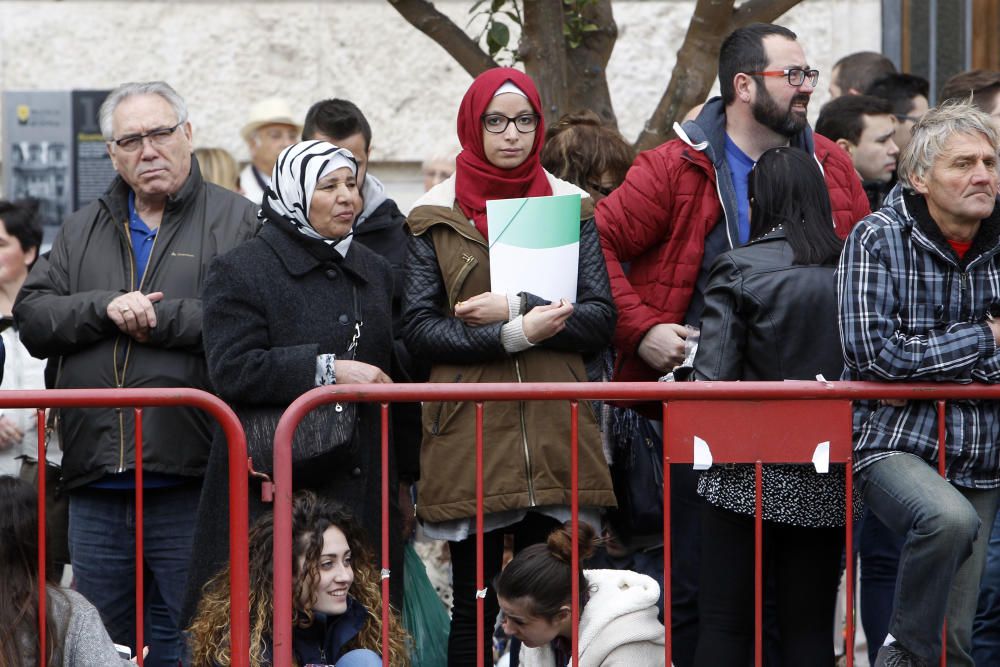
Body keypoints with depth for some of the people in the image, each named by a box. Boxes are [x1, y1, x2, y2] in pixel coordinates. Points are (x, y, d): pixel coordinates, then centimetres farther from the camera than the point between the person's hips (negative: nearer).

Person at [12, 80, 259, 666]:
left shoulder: (237, 221, 3)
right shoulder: (84, 230, 19)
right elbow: (32, 317, 7)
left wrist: (160, 319, -12)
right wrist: (104, 308, -9)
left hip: (190, 485, -4)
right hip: (97, 488, 5)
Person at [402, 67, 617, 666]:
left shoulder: (572, 207, 12)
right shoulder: (435, 217, 8)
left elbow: (600, 321, 4)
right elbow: (419, 329, -1)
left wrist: (517, 309, -10)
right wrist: (513, 336, -13)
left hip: (557, 435, 1)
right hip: (470, 437, -1)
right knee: (476, 610, 0)